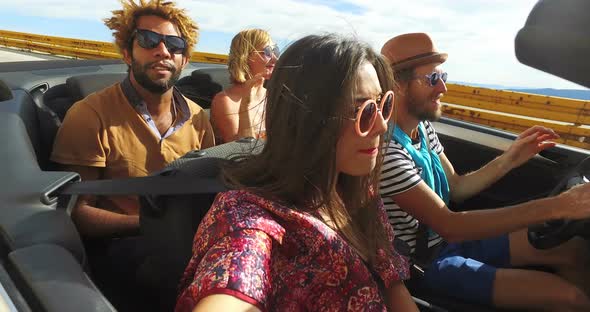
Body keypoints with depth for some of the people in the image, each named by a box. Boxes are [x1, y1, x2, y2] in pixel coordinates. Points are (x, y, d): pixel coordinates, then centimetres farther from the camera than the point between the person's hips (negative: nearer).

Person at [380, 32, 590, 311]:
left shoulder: (423, 126, -1)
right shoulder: (385, 148, -30)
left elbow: (454, 188, 8)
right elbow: (448, 225, -31)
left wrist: (510, 159, -5)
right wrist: (556, 206, -31)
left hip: (447, 238, 8)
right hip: (424, 262, -8)